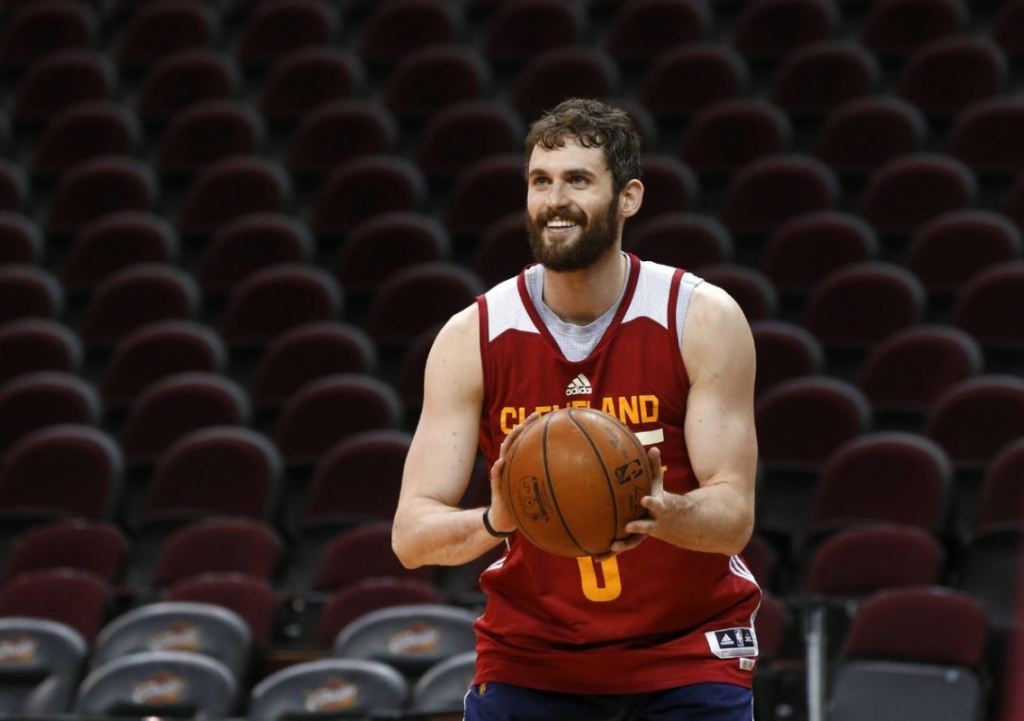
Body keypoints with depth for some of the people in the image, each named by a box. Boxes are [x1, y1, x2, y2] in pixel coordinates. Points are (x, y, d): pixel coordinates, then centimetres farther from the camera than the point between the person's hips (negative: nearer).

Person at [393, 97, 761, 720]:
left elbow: (735, 516, -15)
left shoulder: (704, 319, -12)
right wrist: (496, 521, -35)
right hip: (533, 652, 1)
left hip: (687, 649, -1)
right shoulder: (472, 337, -9)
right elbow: (411, 535, -13)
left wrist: (662, 513, -39)